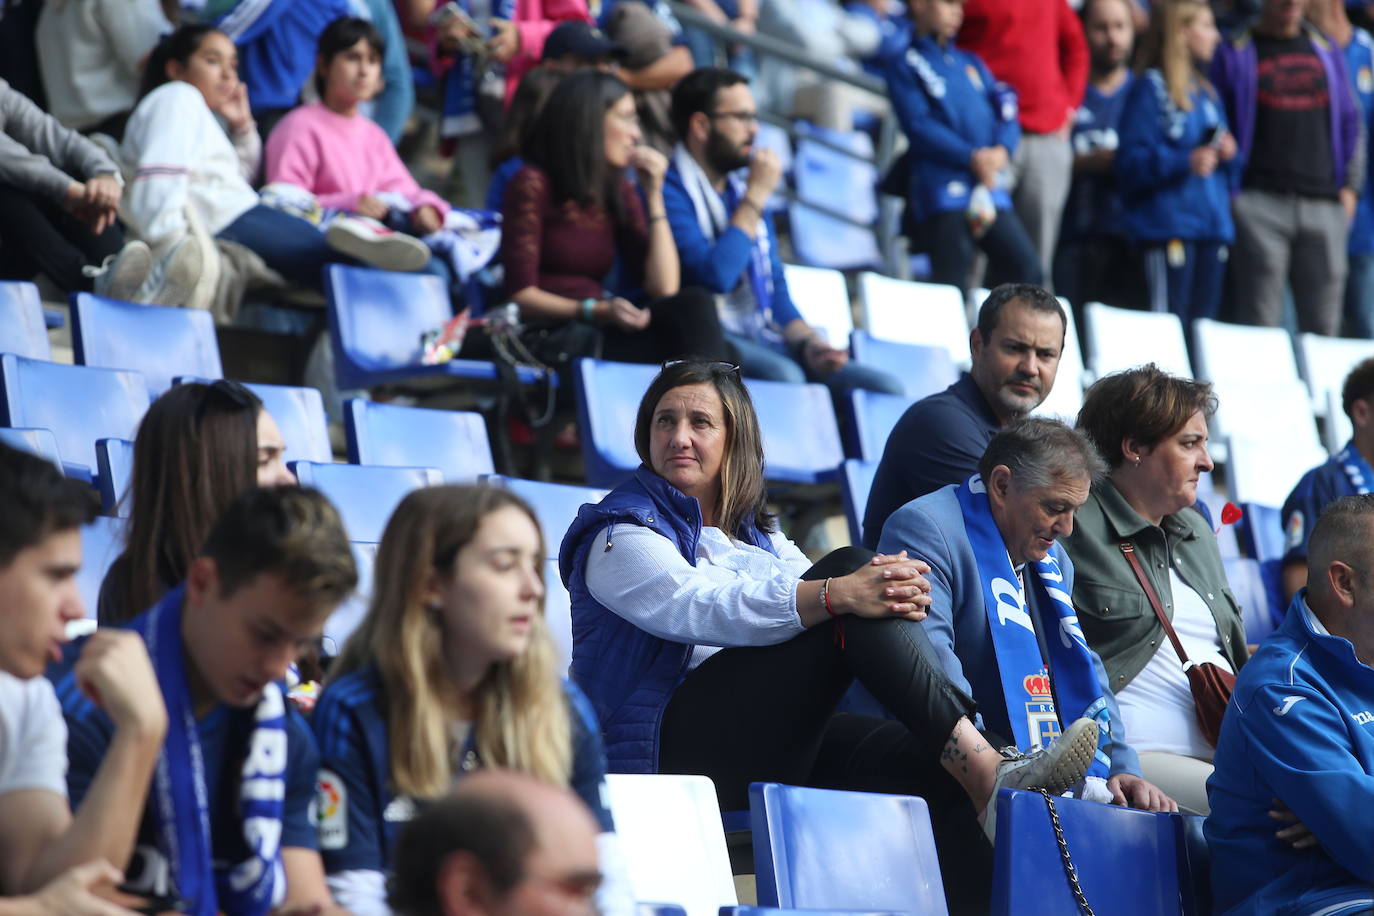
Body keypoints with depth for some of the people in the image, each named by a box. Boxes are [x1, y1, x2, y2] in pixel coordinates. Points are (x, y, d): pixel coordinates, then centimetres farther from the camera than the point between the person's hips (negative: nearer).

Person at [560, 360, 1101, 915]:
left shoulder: (758, 535, 26)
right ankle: (989, 774, -36)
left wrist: (896, 592, -17)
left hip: (773, 750, 7)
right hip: (675, 745, -7)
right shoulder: (620, 534, 3)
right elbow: (699, 606, -18)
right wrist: (836, 593, -32)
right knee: (848, 563, -23)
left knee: (939, 767, -22)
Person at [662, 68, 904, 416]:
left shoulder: (742, 189, 20)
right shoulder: (669, 191, -6)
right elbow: (715, 276, -20)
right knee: (783, 375, -38)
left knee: (887, 388, -9)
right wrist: (756, 196, -9)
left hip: (764, 341, 8)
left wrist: (807, 341, 0)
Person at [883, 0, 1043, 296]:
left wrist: (1002, 150, -9)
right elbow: (919, 126, -8)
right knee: (953, 283, -8)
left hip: (990, 188, 5)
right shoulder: (905, 66, 4)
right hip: (941, 189, -5)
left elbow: (1006, 112, 12)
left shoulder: (971, 62, 22)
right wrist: (971, 157, -16)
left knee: (1029, 271, -5)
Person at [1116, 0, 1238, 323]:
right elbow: (1131, 161, -13)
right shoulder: (1151, 88, -4)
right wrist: (1185, 161, -23)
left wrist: (1228, 155, 1)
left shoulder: (1205, 92, 19)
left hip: (1213, 225, 8)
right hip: (1168, 224, -7)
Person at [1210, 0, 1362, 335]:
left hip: (1324, 204, 3)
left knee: (1323, 327, 2)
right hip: (1261, 204, -3)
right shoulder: (1234, 53, 6)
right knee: (1260, 323, -9)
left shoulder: (1327, 51, 17)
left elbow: (1350, 124, 20)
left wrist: (1351, 186, 8)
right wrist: (1228, 193, -5)